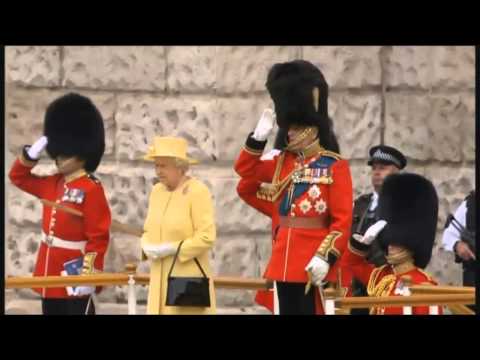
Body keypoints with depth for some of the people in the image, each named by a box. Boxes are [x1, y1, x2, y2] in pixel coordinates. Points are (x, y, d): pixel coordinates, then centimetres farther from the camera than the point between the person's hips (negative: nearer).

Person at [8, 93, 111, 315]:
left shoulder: (91, 189, -13)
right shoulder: (54, 184, 11)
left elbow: (98, 237, -17)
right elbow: (18, 177, 25)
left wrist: (89, 275, -23)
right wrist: (32, 154, 7)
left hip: (75, 281, -8)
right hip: (50, 279, 8)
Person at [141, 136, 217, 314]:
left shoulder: (198, 191, -10)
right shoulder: (157, 191, 12)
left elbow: (206, 237, -16)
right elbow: (149, 230, 21)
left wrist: (170, 249, -17)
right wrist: (148, 247, -2)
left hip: (189, 279, -7)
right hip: (161, 279, 7)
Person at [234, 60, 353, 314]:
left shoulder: (335, 167, -5)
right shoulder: (283, 162, 14)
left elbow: (343, 220, -11)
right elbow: (245, 169, 23)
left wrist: (325, 257, -20)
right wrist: (260, 135, 10)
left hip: (314, 266, -6)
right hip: (283, 263, 6)